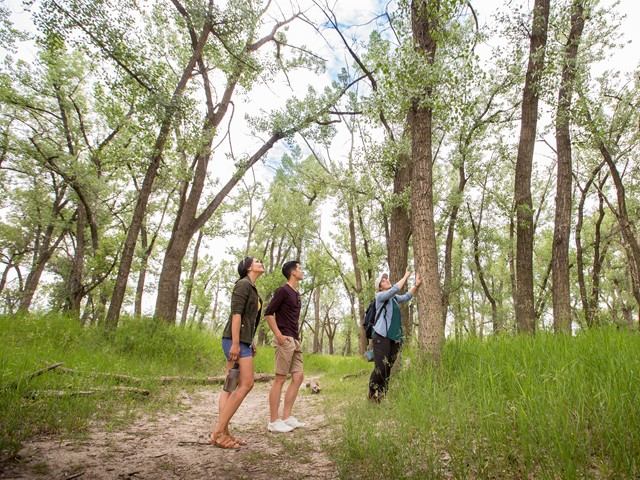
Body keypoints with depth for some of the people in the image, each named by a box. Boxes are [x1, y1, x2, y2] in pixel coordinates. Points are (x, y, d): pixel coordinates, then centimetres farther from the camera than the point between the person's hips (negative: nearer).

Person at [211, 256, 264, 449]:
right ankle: (218, 432, -9)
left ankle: (223, 432, 7)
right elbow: (236, 313, -17)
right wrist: (235, 343, -23)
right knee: (246, 384, -12)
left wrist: (251, 341, 21)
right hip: (236, 339, -10)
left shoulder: (252, 288, 21)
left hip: (242, 340, 10)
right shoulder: (243, 284, -8)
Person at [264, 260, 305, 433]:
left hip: (295, 341, 9)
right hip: (285, 340, -9)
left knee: (298, 377, 7)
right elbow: (268, 314, -12)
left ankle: (286, 417, 14)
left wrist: (297, 337, 17)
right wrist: (279, 335, -17)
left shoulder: (297, 294, 18)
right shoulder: (283, 291, -8)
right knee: (280, 379, -5)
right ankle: (273, 421, 1)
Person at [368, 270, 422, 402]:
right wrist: (405, 276, -9)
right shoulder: (380, 296, -3)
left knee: (388, 369, 6)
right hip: (381, 337, -7)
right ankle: (373, 395, 1)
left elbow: (406, 297, 11)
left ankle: (382, 395, 14)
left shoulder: (394, 298, 18)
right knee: (380, 368, -12)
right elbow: (395, 289, -15)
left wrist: (416, 285, -2)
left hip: (394, 338, 7)